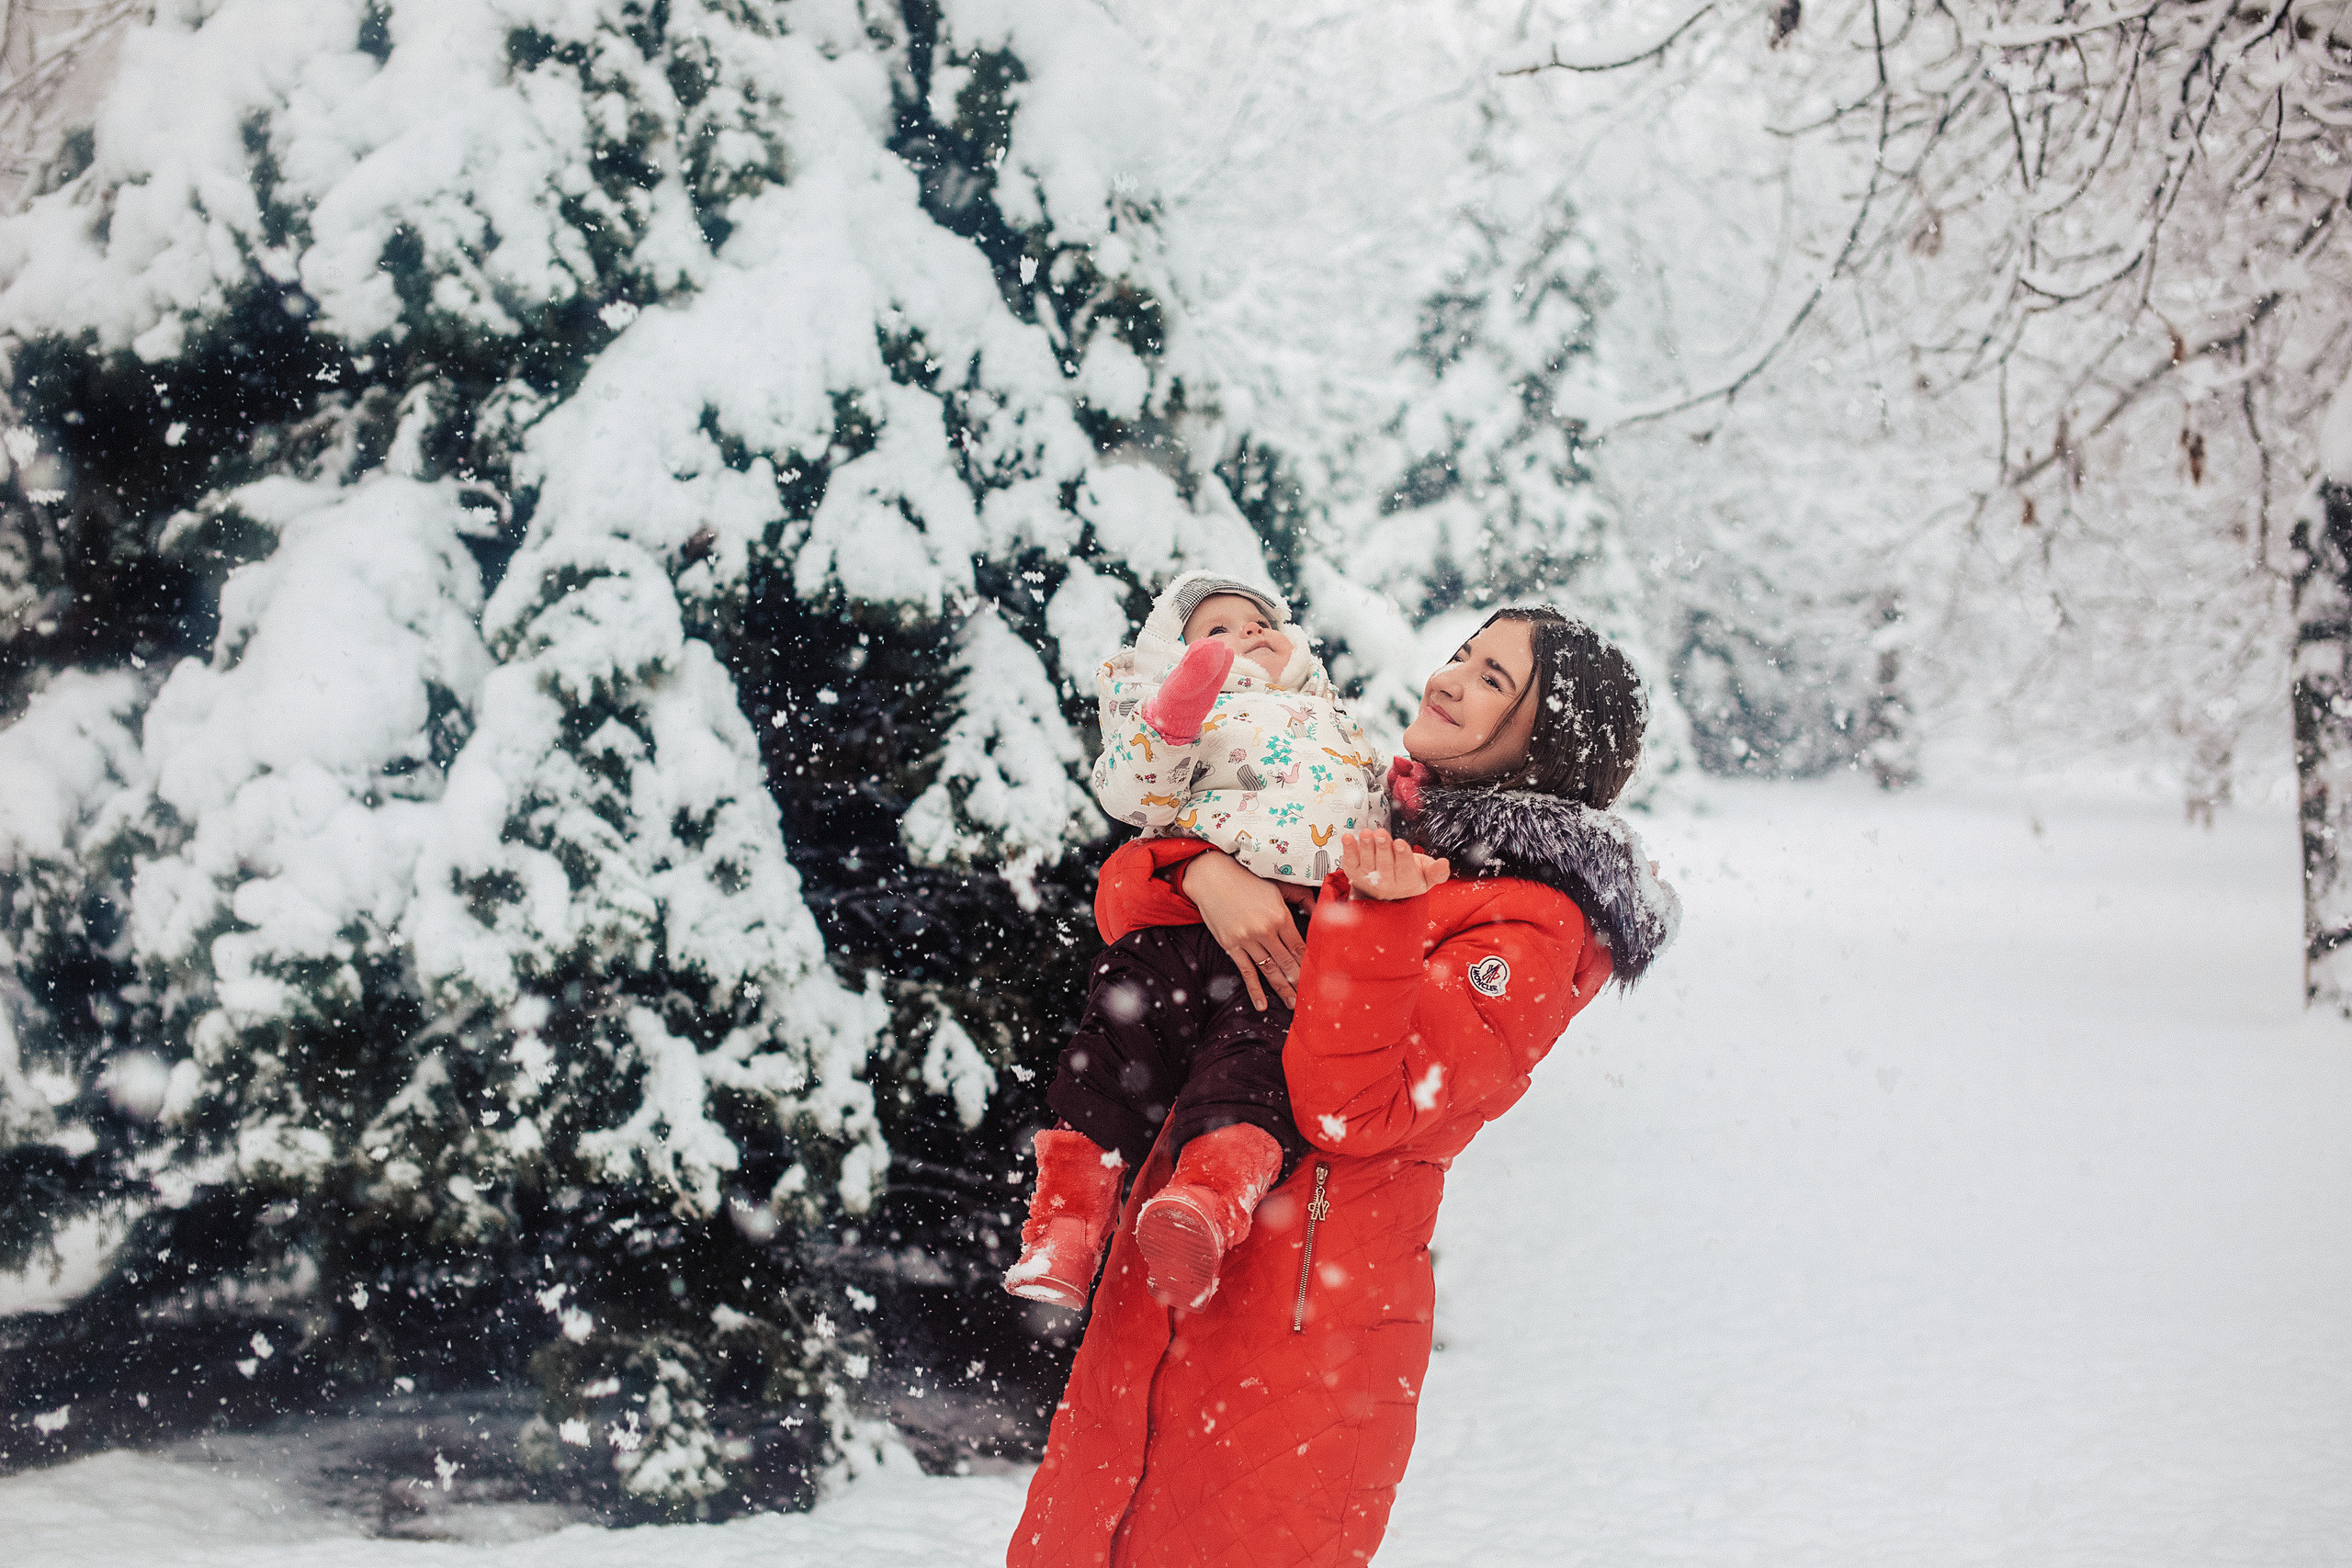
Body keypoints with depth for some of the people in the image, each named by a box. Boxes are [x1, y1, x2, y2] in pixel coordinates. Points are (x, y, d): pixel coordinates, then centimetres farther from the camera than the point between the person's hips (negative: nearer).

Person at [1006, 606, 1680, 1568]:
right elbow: (1125, 895, 9)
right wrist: (1205, 874, -12)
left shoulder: (1531, 927, -10)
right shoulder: (1366, 816, 11)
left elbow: (1353, 1110, -19)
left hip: (1308, 1312, -7)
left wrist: (1374, 919, -27)